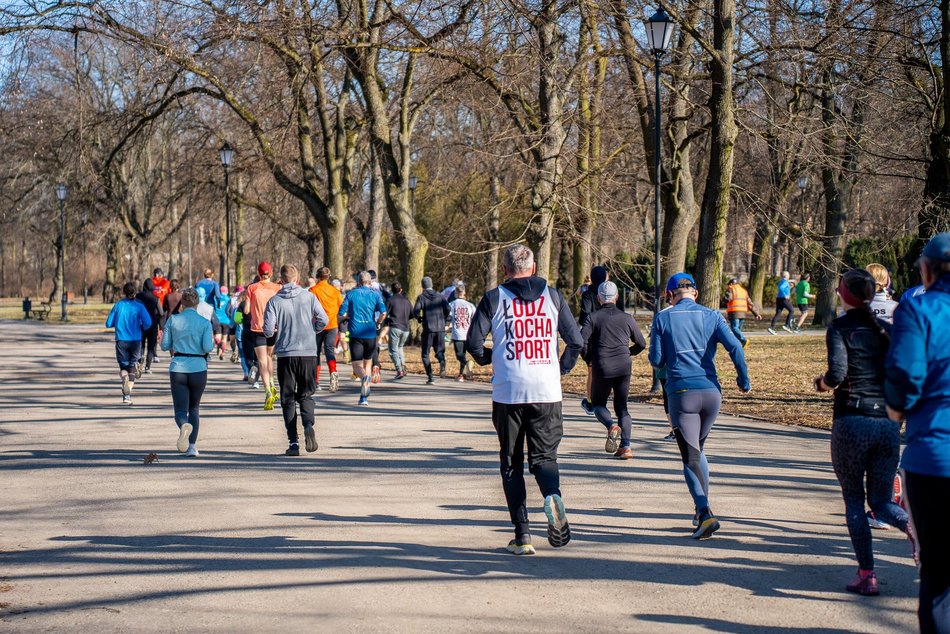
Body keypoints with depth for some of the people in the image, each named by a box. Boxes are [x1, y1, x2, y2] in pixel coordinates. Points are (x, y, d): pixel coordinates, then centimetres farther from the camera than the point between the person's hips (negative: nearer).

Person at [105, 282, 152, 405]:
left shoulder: (118, 305, -1)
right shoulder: (139, 306, -5)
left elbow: (108, 323, -2)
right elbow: (148, 323, -15)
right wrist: (142, 328, 6)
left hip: (121, 340, 0)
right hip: (136, 340, 0)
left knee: (123, 366, 11)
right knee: (132, 365, 12)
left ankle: (124, 376, -25)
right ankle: (127, 395, 7)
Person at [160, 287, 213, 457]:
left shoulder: (173, 320, 0)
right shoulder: (205, 322, -4)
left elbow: (165, 346, 2)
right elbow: (208, 347, -11)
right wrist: (212, 342, 11)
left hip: (178, 368, 0)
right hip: (198, 368, 0)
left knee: (180, 410, -1)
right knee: (194, 408, 18)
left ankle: (184, 425, -37)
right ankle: (191, 447, 10)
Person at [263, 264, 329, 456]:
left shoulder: (275, 301, -3)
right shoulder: (309, 297, 0)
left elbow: (268, 330, -9)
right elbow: (324, 321, -3)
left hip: (285, 355, -1)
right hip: (308, 353, 1)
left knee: (288, 399, 8)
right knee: (306, 395, 12)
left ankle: (293, 442, 3)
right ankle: (308, 425, -17)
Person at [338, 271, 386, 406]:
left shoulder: (351, 294, 4)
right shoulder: (375, 295, 4)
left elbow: (341, 314, 1)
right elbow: (383, 313, -9)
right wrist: (378, 323, 11)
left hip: (355, 333, -1)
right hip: (370, 333, 1)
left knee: (357, 365, 0)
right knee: (368, 362, 17)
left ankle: (364, 377, -37)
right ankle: (364, 397, 13)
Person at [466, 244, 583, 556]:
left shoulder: (494, 298, 2)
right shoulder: (552, 296, 6)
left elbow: (473, 343, -3)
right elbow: (576, 340, 3)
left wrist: (488, 358, 18)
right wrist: (562, 368, 20)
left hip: (507, 392, -1)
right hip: (547, 391, 1)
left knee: (512, 463, 9)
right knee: (544, 456, 9)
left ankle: (522, 535, 4)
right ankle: (553, 496, -24)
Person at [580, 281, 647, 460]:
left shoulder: (593, 318, 1)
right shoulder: (627, 318, 9)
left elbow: (581, 341, -11)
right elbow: (641, 344, 16)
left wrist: (588, 359, 6)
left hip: (601, 368, -2)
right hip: (624, 368, 2)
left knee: (598, 404, 16)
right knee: (622, 407, 13)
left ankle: (611, 426, -16)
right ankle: (625, 446, -1)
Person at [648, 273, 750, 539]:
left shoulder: (663, 318, 2)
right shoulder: (711, 316, 6)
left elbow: (656, 360, 2)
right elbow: (734, 347, -7)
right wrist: (744, 380, 3)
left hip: (681, 392, -3)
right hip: (711, 391, 3)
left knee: (690, 457, -3)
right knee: (698, 449, 23)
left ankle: (705, 513, -21)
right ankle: (702, 511, 26)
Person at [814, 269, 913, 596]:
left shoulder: (840, 328, -3)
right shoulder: (886, 329, 11)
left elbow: (837, 373, -17)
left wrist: (822, 382, 4)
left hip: (852, 422, -4)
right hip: (888, 423, 4)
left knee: (854, 500, 8)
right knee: (881, 501, 12)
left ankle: (866, 574, 3)